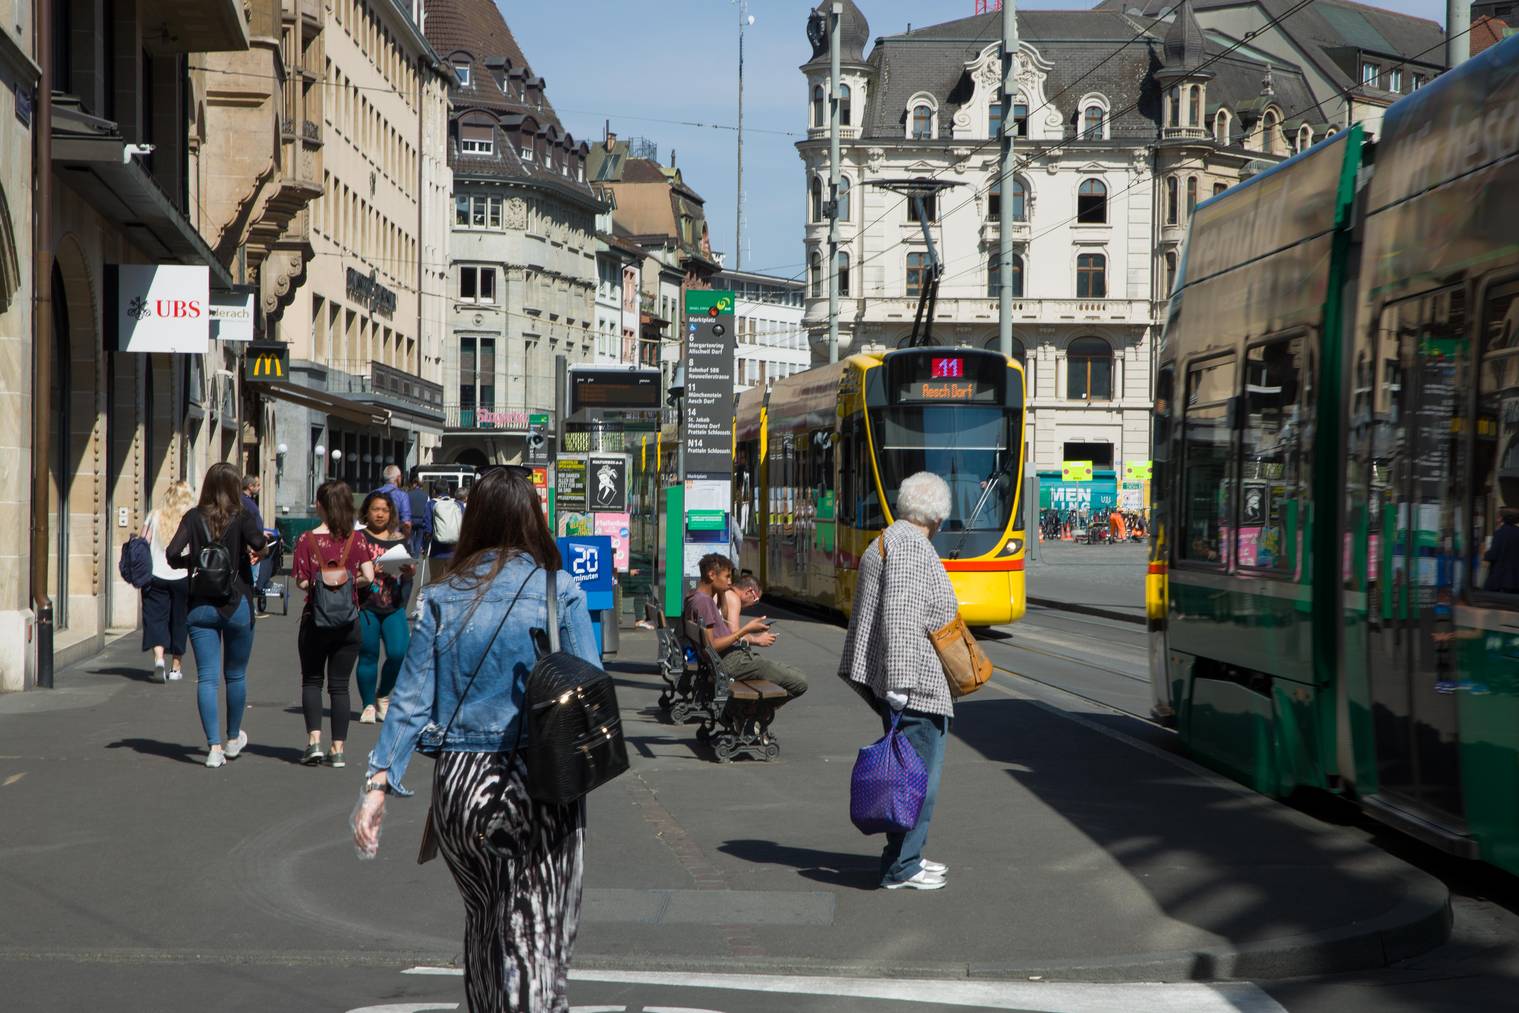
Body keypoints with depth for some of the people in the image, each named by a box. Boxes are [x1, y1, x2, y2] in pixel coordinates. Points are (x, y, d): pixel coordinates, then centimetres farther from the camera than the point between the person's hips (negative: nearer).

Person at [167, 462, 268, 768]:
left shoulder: (193, 518, 0)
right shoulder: (241, 518, -5)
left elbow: (172, 553, -11)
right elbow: (257, 543, -25)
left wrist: (192, 561, 9)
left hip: (200, 606, 1)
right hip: (236, 605, -1)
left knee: (206, 677, 0)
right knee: (236, 675, 16)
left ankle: (214, 747, -8)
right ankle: (233, 739, 30)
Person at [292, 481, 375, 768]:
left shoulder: (307, 540, -8)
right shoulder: (356, 539, -4)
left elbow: (301, 582, -10)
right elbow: (368, 576, -11)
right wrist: (348, 581, 8)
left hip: (315, 619, -1)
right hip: (348, 621, 1)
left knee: (312, 681, 13)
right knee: (339, 685, 8)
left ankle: (314, 740, -2)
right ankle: (338, 749, 6)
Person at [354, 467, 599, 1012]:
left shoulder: (444, 598, 3)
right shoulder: (559, 591, -4)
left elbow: (411, 697, -1)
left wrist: (379, 783, -2)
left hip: (459, 783, 3)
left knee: (484, 922, 21)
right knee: (536, 933, 0)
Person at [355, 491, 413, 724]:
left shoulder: (399, 540, 11)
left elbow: (406, 577, 13)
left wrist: (409, 571, -10)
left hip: (394, 605, 3)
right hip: (366, 606, -3)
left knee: (399, 653, -9)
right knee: (368, 655, 1)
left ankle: (383, 696, 14)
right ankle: (368, 705, 15)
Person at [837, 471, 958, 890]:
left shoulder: (887, 541, 18)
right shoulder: (910, 546, -15)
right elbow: (899, 617, -22)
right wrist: (899, 683, -25)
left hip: (908, 681, 11)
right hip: (915, 681, -11)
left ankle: (905, 856, 26)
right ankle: (901, 867, -1)